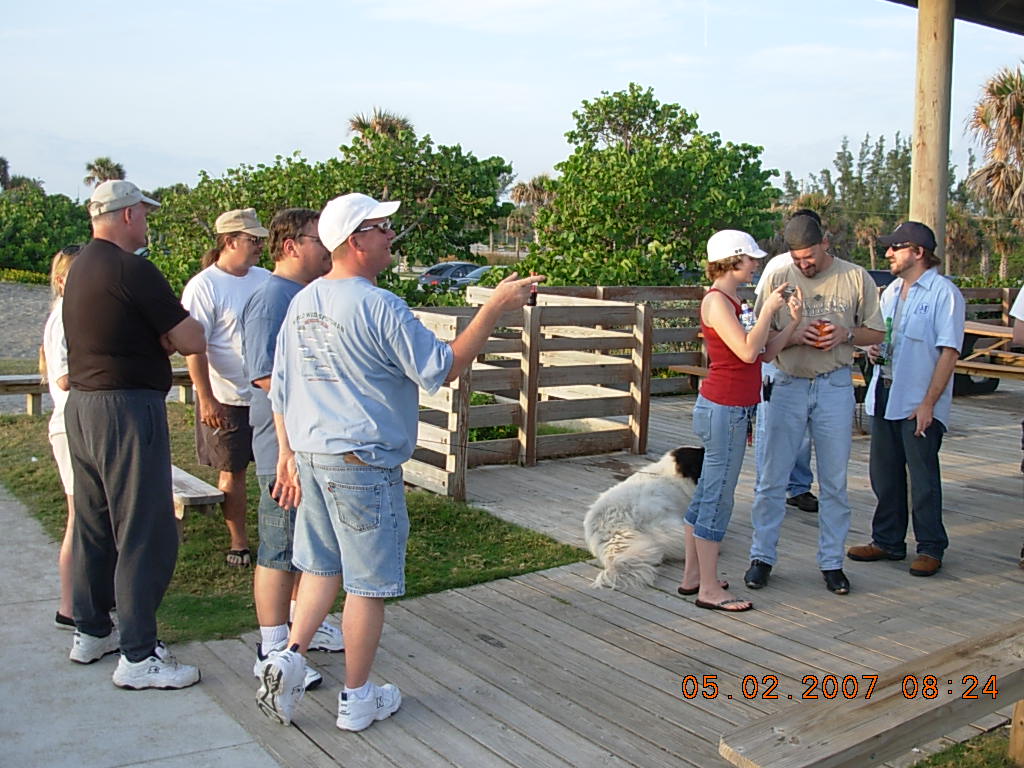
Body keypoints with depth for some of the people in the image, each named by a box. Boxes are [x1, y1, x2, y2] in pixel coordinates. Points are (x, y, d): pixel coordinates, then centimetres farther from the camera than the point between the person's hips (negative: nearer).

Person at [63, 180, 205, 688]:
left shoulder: (80, 267, 13)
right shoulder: (132, 270, -16)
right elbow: (191, 341, -15)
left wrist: (159, 338, 2)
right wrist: (171, 335, 5)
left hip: (81, 403, 10)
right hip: (127, 408, -10)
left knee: (92, 524, 18)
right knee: (145, 533, -4)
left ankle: (91, 632, 31)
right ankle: (138, 657, 1)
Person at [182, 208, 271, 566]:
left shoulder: (264, 279, 9)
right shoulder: (204, 286, -11)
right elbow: (194, 348, -14)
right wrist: (206, 399, -18)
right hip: (227, 400, -5)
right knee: (232, 470, 7)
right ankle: (238, 543, 20)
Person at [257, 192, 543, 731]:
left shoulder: (301, 303, 8)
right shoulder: (378, 306, -17)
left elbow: (280, 388, 12)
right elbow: (443, 367, -15)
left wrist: (287, 453, 20)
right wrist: (495, 308, -11)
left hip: (310, 455, 8)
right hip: (363, 463, -8)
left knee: (321, 565, 22)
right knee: (368, 583, 6)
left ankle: (289, 657, 12)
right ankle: (357, 699, 18)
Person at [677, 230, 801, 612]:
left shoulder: (728, 301, 15)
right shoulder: (716, 301, -14)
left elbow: (765, 352, 13)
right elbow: (748, 352, -23)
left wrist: (793, 321, 1)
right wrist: (768, 309, -13)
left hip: (726, 409, 10)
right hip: (724, 409, -10)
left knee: (706, 494, 14)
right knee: (718, 497, -4)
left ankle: (692, 577, 24)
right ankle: (709, 589, 4)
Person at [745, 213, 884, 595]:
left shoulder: (856, 278, 0)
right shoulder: (778, 280, 1)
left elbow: (875, 332, 6)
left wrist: (846, 334, -14)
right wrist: (793, 336, -17)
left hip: (835, 387, 0)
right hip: (788, 386, 0)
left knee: (834, 480, 7)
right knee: (773, 478, 3)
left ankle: (832, 561, 19)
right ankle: (762, 556, 16)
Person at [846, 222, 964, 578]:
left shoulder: (944, 293, -10)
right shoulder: (891, 291, 13)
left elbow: (949, 352, -14)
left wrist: (929, 403, -18)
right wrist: (872, 349, 2)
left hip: (919, 403, -7)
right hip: (884, 397, 7)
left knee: (923, 476, 1)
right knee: (884, 473, 12)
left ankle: (930, 548, 14)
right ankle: (888, 541, 25)